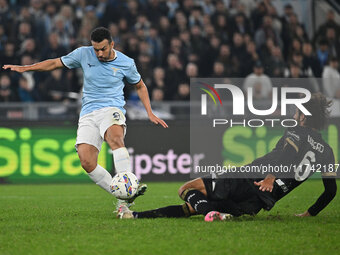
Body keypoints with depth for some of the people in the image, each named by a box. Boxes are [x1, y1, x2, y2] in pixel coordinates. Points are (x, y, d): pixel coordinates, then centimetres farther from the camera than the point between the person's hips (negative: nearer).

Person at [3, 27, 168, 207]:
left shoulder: (126, 63, 3)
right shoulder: (83, 54, 5)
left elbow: (140, 86, 20)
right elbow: (56, 63, 17)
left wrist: (150, 113, 14)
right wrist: (25, 68, 12)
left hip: (111, 110, -2)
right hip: (88, 114, 2)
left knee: (115, 139, -38)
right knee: (87, 162, -20)